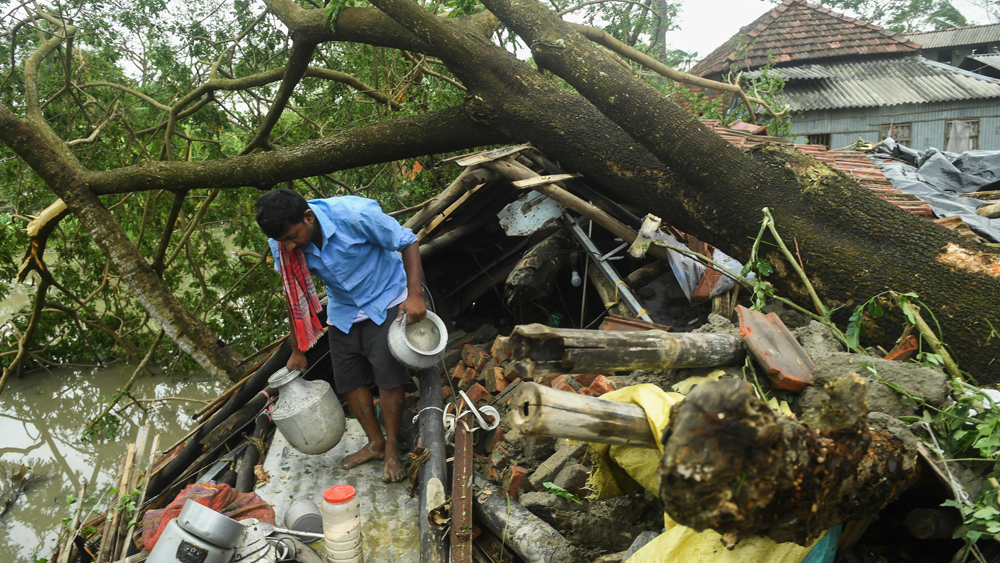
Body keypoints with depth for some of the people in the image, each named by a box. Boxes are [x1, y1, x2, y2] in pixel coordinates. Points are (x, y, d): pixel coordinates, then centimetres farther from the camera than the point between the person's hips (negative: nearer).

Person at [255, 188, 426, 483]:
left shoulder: (356, 215, -33)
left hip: (386, 302, -4)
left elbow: (407, 243, -19)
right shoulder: (282, 246, -18)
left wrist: (415, 296, -28)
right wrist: (297, 351, 5)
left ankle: (392, 449, 10)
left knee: (388, 376, -8)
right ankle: (375, 443, 25)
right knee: (348, 380, 6)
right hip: (343, 311, 5)